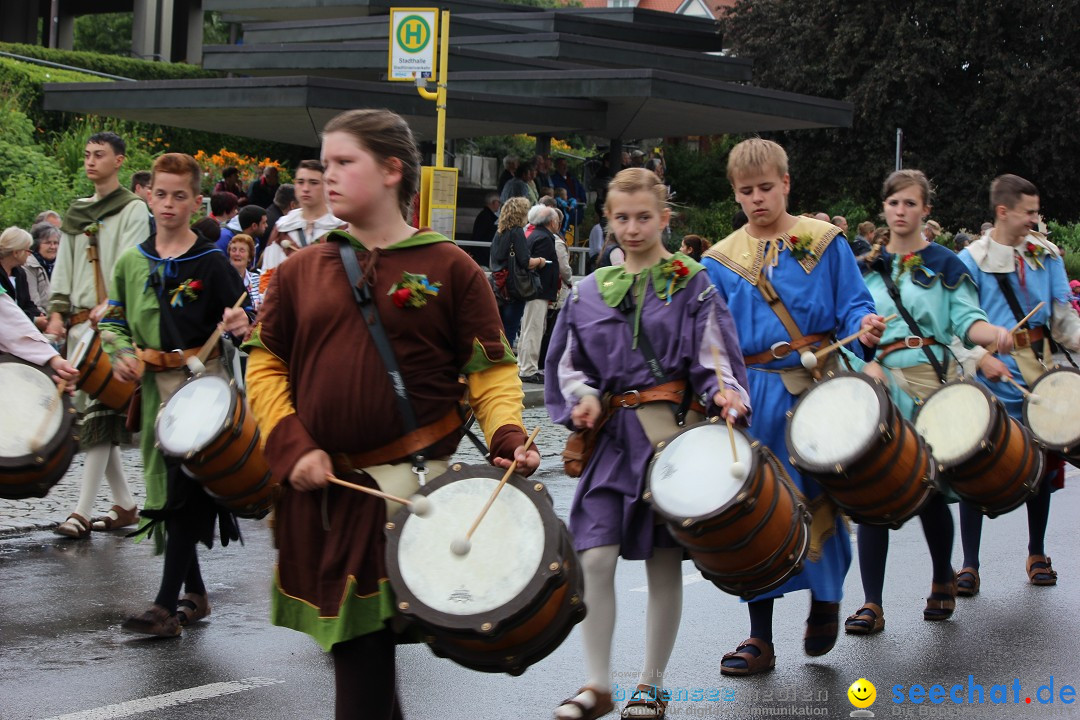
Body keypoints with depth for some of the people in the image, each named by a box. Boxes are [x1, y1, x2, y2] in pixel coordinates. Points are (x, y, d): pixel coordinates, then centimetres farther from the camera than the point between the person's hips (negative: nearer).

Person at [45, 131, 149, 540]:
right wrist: (58, 312, 3)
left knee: (100, 413, -11)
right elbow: (63, 267, 16)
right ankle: (125, 505, 13)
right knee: (87, 411, 5)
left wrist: (110, 305, -24)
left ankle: (83, 512, -13)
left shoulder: (133, 209, 1)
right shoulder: (76, 213, 20)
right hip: (79, 322, 7)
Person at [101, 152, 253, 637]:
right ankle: (195, 595, 24)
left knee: (186, 494, -10)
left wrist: (241, 325, -27)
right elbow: (113, 320, 16)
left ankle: (167, 606, -10)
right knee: (167, 491, 11)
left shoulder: (211, 262, -3)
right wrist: (120, 352, -4)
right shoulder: (132, 261, 9)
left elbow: (241, 319, -3)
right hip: (154, 387, 5)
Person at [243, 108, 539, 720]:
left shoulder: (449, 267, 0)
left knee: (366, 640, -6)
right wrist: (292, 446, -4)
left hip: (412, 482, -4)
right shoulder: (302, 271, 8)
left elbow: (492, 369, 0)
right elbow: (267, 365, 10)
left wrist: (508, 434, -17)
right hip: (322, 487, 4)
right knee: (346, 633, 11)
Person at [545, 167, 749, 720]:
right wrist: (584, 398, -5)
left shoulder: (692, 283, 2)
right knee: (594, 558, -8)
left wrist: (723, 392, -24)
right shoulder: (592, 291, 11)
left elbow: (713, 358, -3)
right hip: (614, 436, 3)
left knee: (665, 563, 4)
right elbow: (569, 364, 15)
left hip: (676, 432, -2)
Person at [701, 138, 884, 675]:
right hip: (755, 400, 1)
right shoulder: (720, 261, 8)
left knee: (819, 501, 2)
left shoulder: (825, 242, 5)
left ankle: (825, 600, 30)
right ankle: (760, 637, 12)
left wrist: (865, 326, -21)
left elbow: (853, 305, 1)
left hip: (819, 390, -1)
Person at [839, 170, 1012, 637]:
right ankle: (872, 604, 1)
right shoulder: (867, 267, 14)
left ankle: (943, 582, 26)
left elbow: (966, 319, -3)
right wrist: (866, 365, -10)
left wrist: (994, 333, -24)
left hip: (930, 383, -2)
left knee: (928, 489, -1)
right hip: (877, 385, 2)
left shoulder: (943, 264, 6)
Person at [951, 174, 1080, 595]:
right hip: (994, 376, -4)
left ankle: (1037, 555, 27)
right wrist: (981, 358, -26)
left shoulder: (1045, 254, 8)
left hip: (1040, 370, 4)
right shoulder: (971, 260, -4)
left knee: (1043, 462, 11)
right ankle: (970, 564, 2)